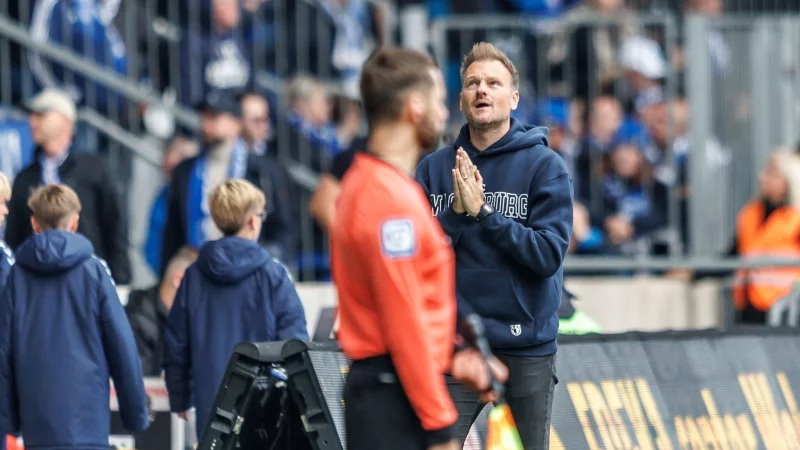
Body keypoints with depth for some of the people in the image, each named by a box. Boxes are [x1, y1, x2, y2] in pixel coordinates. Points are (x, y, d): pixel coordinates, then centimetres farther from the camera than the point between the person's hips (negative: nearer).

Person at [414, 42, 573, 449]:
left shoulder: (545, 166, -2)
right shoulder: (434, 169, 6)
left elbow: (549, 254, -12)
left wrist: (482, 211, -16)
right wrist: (456, 213, -15)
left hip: (527, 346, -1)